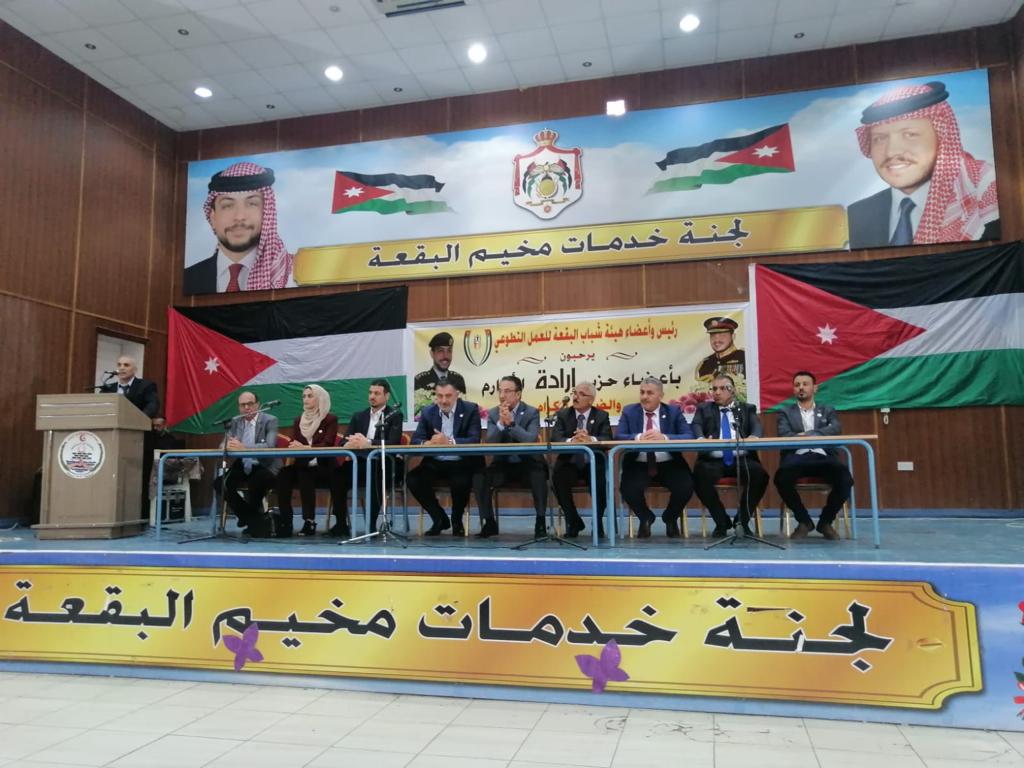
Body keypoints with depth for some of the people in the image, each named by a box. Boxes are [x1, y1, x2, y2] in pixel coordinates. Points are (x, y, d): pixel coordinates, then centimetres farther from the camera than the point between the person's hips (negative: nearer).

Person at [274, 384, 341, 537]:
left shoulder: (330, 419, 2)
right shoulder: (299, 421, 17)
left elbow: (327, 445, -12)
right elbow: (293, 444, 9)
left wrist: (305, 447, -27)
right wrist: (293, 448, -16)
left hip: (324, 467, -4)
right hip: (303, 466, 4)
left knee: (304, 477, -36)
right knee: (284, 473, -28)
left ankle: (309, 521, -30)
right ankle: (285, 522, -30)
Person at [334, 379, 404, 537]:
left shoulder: (395, 415, 3)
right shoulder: (358, 416, 18)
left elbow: (393, 442, -13)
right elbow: (344, 442, 6)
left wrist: (368, 443, -28)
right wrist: (351, 444, -20)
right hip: (361, 463, 4)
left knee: (374, 476, -36)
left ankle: (371, 525, -26)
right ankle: (341, 524, -15)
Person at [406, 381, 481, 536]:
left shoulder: (470, 409, -4)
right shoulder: (428, 412, 7)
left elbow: (475, 440, -15)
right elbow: (415, 439, 0)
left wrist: (450, 441, -32)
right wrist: (426, 443, -25)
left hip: (462, 463, -4)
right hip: (435, 464, 4)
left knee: (462, 482, -34)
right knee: (412, 479, -21)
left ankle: (456, 520, 0)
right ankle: (440, 518, 2)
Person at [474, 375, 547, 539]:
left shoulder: (532, 412, -5)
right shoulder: (493, 413, 3)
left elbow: (531, 440, -22)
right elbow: (489, 442, -10)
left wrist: (511, 422, -27)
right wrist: (501, 423, -23)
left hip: (527, 464, -3)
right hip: (502, 464, 3)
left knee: (539, 477, -34)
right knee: (479, 478, -22)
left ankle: (540, 521, -17)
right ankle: (489, 522, -5)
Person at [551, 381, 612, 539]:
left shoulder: (602, 416, 5)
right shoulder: (562, 414, 6)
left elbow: (607, 440, -12)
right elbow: (555, 439, -10)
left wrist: (591, 439, -34)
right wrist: (571, 441, -33)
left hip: (593, 464, -1)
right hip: (569, 463, 1)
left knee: (604, 480, -31)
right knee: (558, 478, -30)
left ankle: (598, 522, -4)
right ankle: (573, 521, -7)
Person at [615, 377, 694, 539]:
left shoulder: (674, 411, 3)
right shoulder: (629, 411, 4)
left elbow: (689, 437, -9)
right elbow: (618, 437, -8)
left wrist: (664, 437, -27)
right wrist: (639, 437, -28)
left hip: (669, 465, 0)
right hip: (638, 465, 0)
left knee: (686, 487, -26)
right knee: (628, 489, -29)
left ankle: (670, 518, 10)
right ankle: (645, 518, 8)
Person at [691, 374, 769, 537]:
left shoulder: (747, 409, 19)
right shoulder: (703, 409, 19)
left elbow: (758, 428, 1)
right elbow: (696, 427, 0)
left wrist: (754, 437, -25)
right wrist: (702, 440, -25)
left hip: (742, 459, 0)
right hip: (713, 460, 0)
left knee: (760, 475, -30)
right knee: (700, 475, -32)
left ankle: (742, 520, -6)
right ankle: (722, 521, -8)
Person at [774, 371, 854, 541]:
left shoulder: (828, 411, 23)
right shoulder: (785, 412, 21)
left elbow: (836, 429, 1)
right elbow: (784, 435, 2)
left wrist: (808, 434, -13)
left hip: (823, 456, 1)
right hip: (797, 457, -1)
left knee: (845, 479, -32)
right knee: (782, 479, -36)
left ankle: (825, 521, -4)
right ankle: (804, 521, -8)